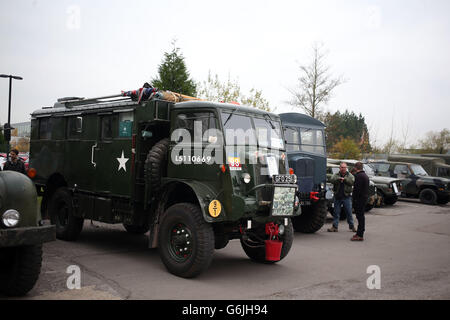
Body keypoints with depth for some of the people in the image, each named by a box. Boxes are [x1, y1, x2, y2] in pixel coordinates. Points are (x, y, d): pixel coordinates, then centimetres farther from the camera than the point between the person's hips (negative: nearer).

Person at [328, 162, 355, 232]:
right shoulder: (336, 175, 6)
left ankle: (352, 226, 15)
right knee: (336, 212, 4)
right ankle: (335, 227, 9)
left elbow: (352, 182, -14)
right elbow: (332, 180, -14)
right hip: (337, 197, 1)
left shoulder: (350, 175, 5)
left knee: (349, 212, 4)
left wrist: (344, 179, -26)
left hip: (347, 197, -1)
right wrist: (339, 179, -30)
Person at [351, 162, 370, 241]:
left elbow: (357, 188, -22)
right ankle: (360, 233, 25)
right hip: (364, 198, 10)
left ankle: (360, 235, -7)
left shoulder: (358, 176, -16)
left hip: (359, 199, -10)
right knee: (361, 216, 16)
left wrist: (354, 198, -17)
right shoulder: (365, 176, 16)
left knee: (360, 216, -8)